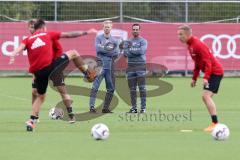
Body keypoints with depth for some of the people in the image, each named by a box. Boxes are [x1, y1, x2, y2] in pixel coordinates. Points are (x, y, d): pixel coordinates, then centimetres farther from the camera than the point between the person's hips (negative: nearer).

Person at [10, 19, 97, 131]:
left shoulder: (28, 39, 16)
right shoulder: (48, 34, 12)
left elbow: (20, 48, -6)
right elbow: (68, 35, 14)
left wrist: (13, 55, -25)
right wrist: (86, 32, 21)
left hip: (37, 71, 4)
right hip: (49, 66, -4)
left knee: (40, 96, 22)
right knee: (73, 53, 16)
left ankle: (31, 121, 9)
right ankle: (88, 73, 23)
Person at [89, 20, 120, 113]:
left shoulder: (114, 40, 15)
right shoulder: (99, 38, 8)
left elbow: (116, 53, 1)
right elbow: (97, 48, -10)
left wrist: (104, 49, -9)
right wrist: (110, 49, -11)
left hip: (110, 65, 4)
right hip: (100, 64, -4)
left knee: (111, 88, 5)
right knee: (95, 86, -12)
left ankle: (106, 108, 12)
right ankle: (92, 106, -16)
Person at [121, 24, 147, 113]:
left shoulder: (143, 41, 1)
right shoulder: (128, 42, 13)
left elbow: (141, 51, -17)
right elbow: (126, 54, 0)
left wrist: (130, 49, -8)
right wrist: (136, 52, -12)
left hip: (140, 66, -4)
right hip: (130, 66, 4)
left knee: (142, 87, -9)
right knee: (132, 88, 4)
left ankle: (143, 107, -9)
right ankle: (134, 108, 8)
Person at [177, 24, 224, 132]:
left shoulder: (198, 45, -20)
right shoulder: (190, 45, 10)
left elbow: (207, 62, -25)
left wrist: (206, 77, -32)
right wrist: (194, 78, 20)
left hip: (215, 72, -10)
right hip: (210, 73, 10)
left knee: (206, 96, -18)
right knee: (205, 97, 11)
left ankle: (215, 123, -21)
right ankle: (215, 124, 14)